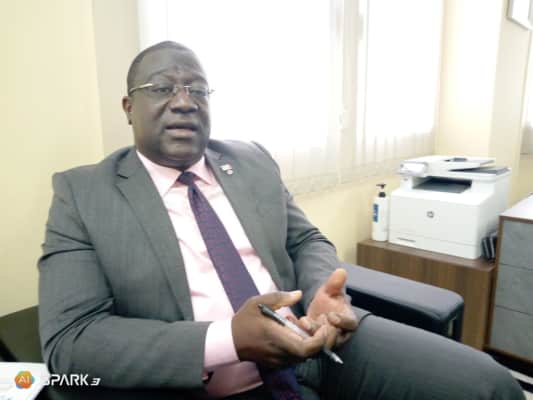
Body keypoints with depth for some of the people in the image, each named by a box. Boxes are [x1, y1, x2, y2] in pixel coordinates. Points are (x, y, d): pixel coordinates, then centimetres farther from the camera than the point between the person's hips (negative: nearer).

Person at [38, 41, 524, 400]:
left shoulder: (253, 161, 8)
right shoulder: (82, 193, -3)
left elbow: (307, 241, 11)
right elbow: (69, 338, -10)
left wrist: (325, 294, -13)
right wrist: (228, 340, -22)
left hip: (321, 346, 4)